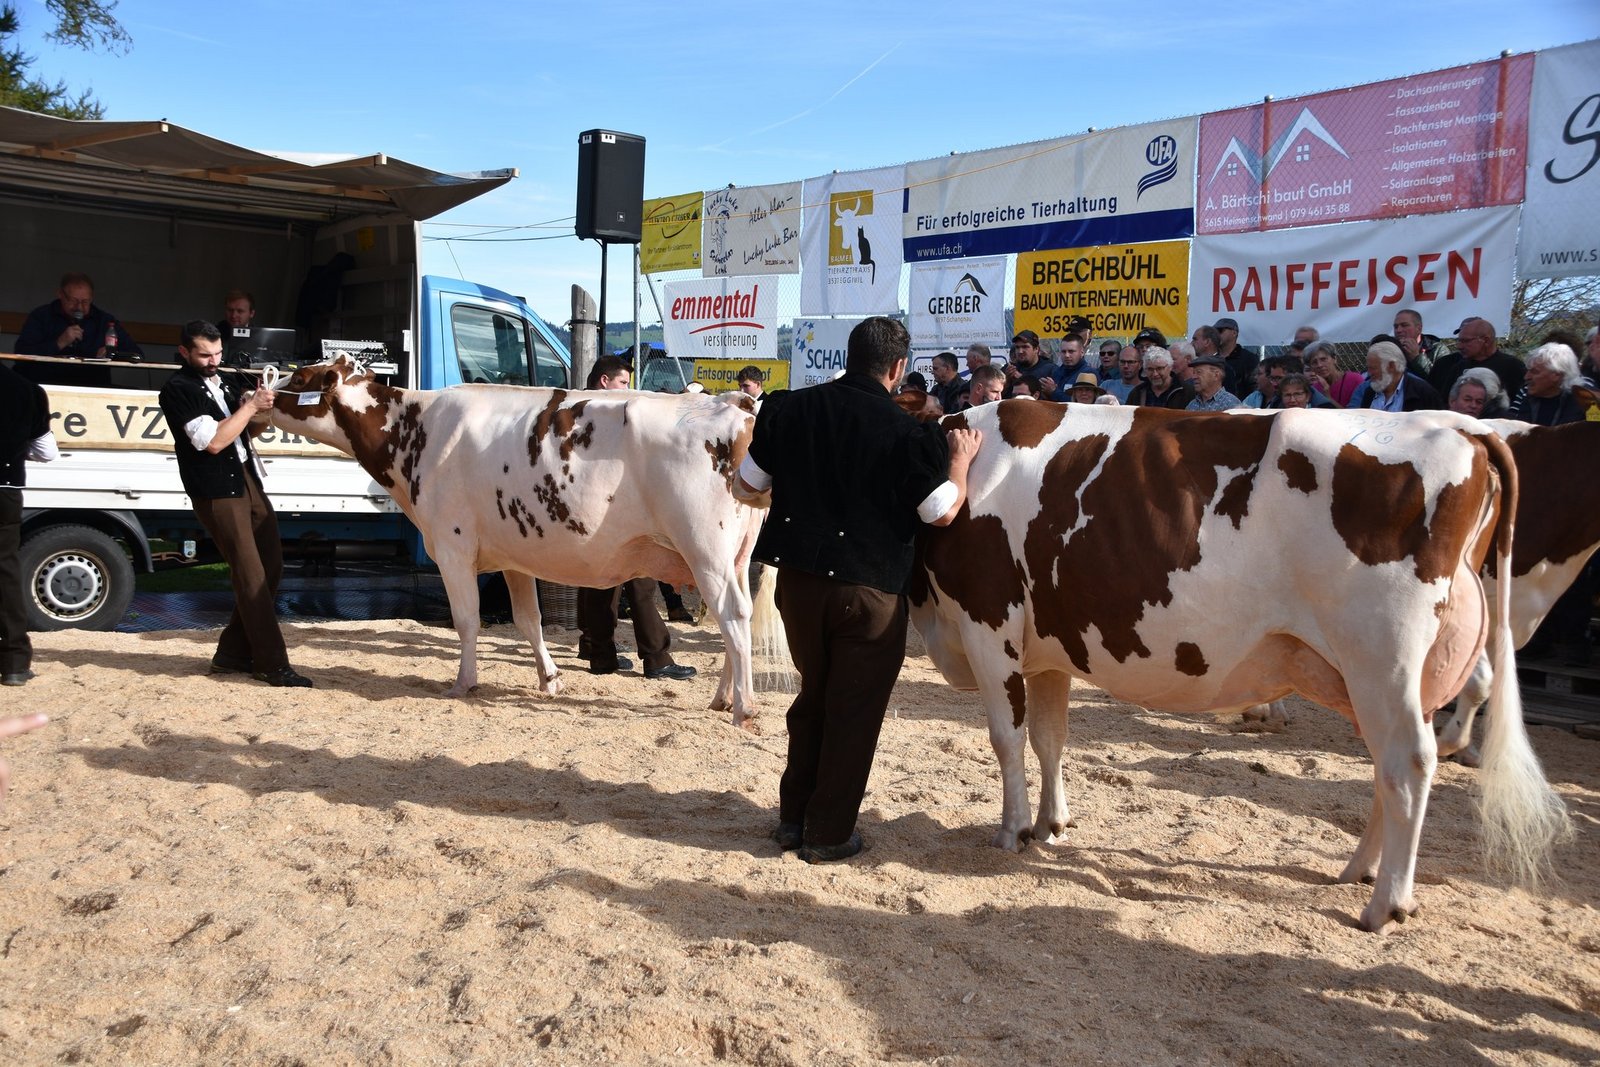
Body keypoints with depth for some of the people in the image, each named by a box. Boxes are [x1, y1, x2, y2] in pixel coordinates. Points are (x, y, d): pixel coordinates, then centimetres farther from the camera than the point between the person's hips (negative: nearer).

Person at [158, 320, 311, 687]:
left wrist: (258, 405, 7)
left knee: (271, 565, 7)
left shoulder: (221, 382, 16)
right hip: (216, 491, -8)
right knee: (251, 575, -8)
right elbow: (213, 441, -18)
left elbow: (246, 429, 25)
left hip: (248, 481, 8)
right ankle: (271, 664, -3)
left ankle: (233, 654, 17)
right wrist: (250, 406, -14)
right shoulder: (178, 389, -8)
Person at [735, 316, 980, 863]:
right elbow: (942, 511, -9)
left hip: (797, 577, 5)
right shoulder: (906, 432, -11)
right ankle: (828, 834, 15)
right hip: (870, 591, -4)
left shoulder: (790, 410, 1)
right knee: (854, 710, 8)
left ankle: (793, 816, 28)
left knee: (813, 695, 21)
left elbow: (747, 485, 8)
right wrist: (959, 461, 7)